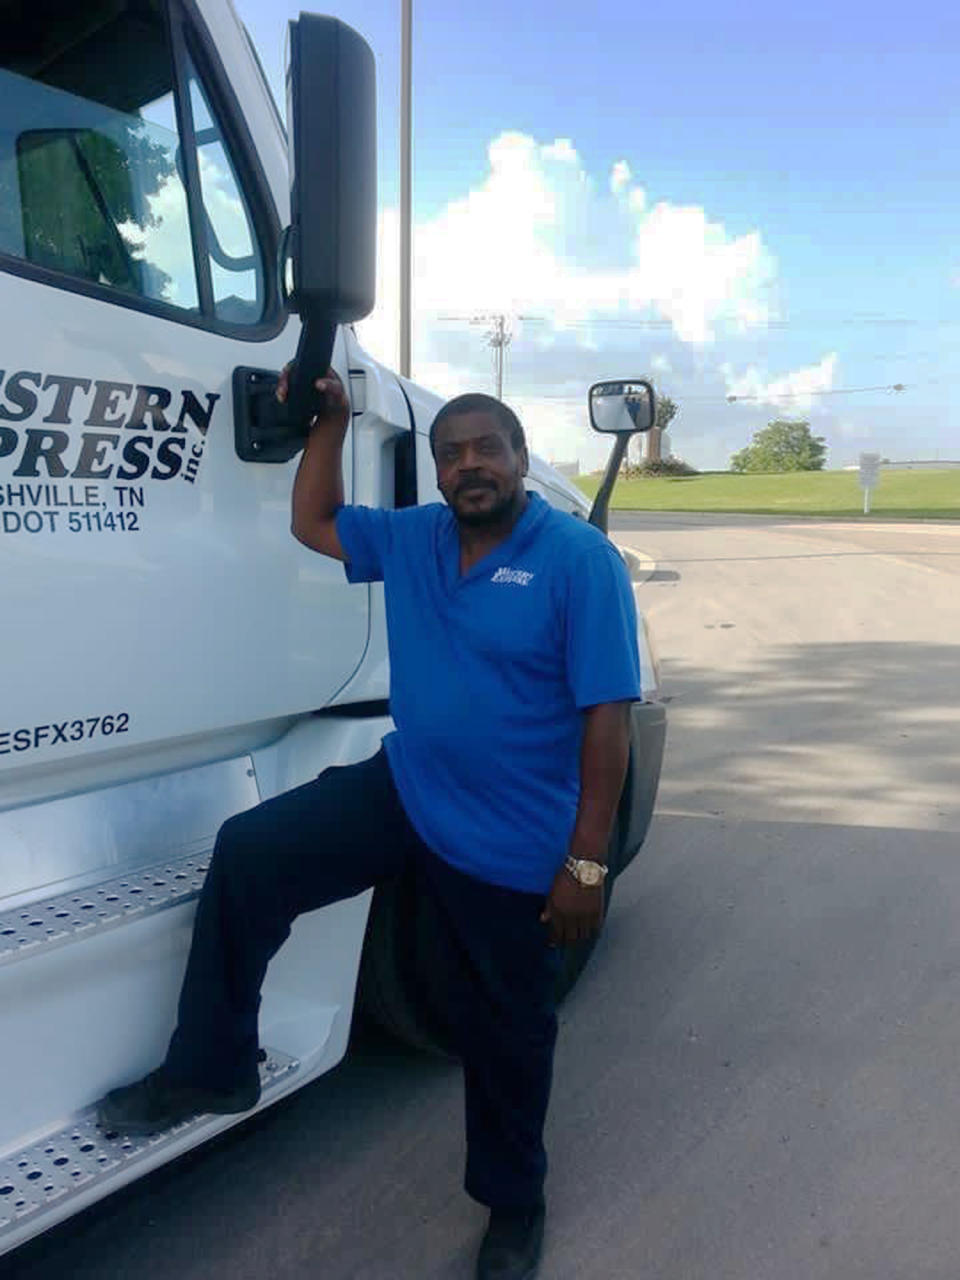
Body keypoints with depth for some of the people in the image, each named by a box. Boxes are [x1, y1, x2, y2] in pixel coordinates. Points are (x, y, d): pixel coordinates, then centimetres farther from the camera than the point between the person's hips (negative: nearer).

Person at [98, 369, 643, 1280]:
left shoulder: (578, 558, -16)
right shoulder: (413, 538, 3)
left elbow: (607, 714, -18)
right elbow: (312, 525, 17)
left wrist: (587, 860, -19)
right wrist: (330, 422, 4)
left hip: (511, 844, -5)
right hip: (402, 791, 5)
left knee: (502, 1030, 12)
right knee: (249, 853, -8)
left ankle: (513, 1203, 41)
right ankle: (210, 1071, 11)